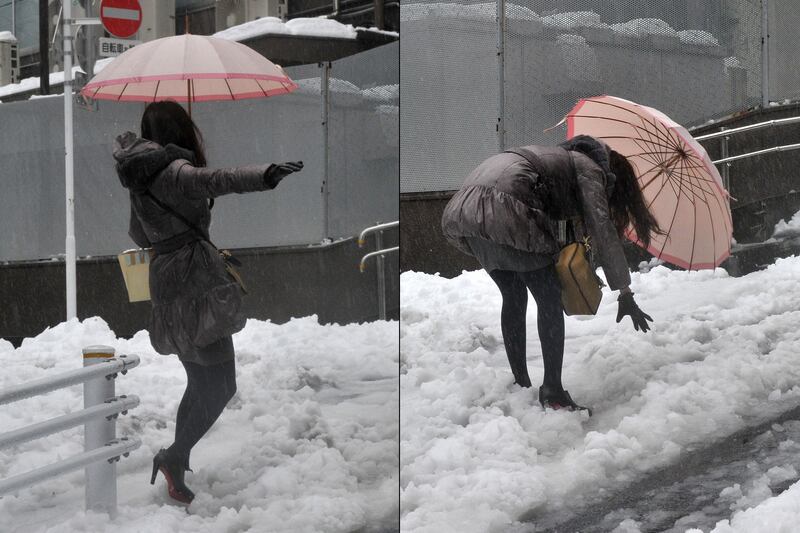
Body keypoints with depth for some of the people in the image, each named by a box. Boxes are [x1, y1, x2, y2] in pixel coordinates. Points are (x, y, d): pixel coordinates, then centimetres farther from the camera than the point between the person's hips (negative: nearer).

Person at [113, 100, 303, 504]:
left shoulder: (139, 179, 13)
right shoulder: (174, 171, -13)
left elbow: (139, 237, 25)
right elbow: (213, 181, -36)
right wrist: (266, 176, -52)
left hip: (165, 283, 9)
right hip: (195, 281, -9)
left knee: (201, 382, 18)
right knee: (221, 387, -4)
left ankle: (177, 469, 22)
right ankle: (174, 456, -10)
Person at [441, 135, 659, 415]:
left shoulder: (563, 159, 35)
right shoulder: (590, 170, 11)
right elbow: (602, 230, 1)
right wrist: (625, 295, -2)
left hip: (461, 209, 8)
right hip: (502, 210, -8)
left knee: (514, 296, 21)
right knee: (549, 299, 3)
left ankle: (520, 384, 25)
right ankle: (553, 392, 2)